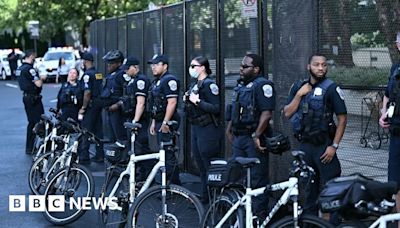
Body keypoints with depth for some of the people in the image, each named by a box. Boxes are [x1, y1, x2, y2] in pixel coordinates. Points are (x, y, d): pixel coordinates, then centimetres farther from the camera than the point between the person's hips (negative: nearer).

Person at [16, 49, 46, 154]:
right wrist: (42, 78, -2)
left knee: (31, 122, 16)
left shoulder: (19, 69, 11)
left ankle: (29, 148, 19)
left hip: (26, 97, 10)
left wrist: (39, 78, 12)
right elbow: (38, 84, -22)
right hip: (34, 98, -10)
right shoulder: (29, 69, -19)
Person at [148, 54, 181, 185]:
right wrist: (154, 122, 21)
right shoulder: (156, 82, 19)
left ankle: (175, 185, -6)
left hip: (167, 123, -10)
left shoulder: (170, 80, -12)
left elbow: (172, 102, -20)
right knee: (163, 154, 13)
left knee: (168, 154, -10)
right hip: (159, 122, 10)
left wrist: (165, 122, -22)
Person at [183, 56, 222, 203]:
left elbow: (216, 108, -22)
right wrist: (187, 100, 7)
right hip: (195, 128, 10)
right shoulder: (195, 84, 15)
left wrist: (197, 101, -21)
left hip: (207, 130, -10)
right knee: (200, 166, 14)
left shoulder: (209, 84, -13)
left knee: (209, 167, -5)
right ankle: (204, 196, 22)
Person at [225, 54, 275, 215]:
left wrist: (256, 135, -24)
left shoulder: (263, 85, -12)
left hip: (254, 139, -9)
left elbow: (267, 113, -20)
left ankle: (259, 212, 2)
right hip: (238, 137, 9)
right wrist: (229, 129, 20)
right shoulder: (241, 85, 17)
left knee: (257, 178, -4)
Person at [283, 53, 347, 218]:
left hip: (324, 145, -5)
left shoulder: (331, 88, -6)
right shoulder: (298, 86, 10)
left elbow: (342, 118, -8)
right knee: (309, 188, 13)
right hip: (305, 145, 5)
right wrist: (299, 95, -8)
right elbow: (287, 113, 4)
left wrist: (334, 146, -14)